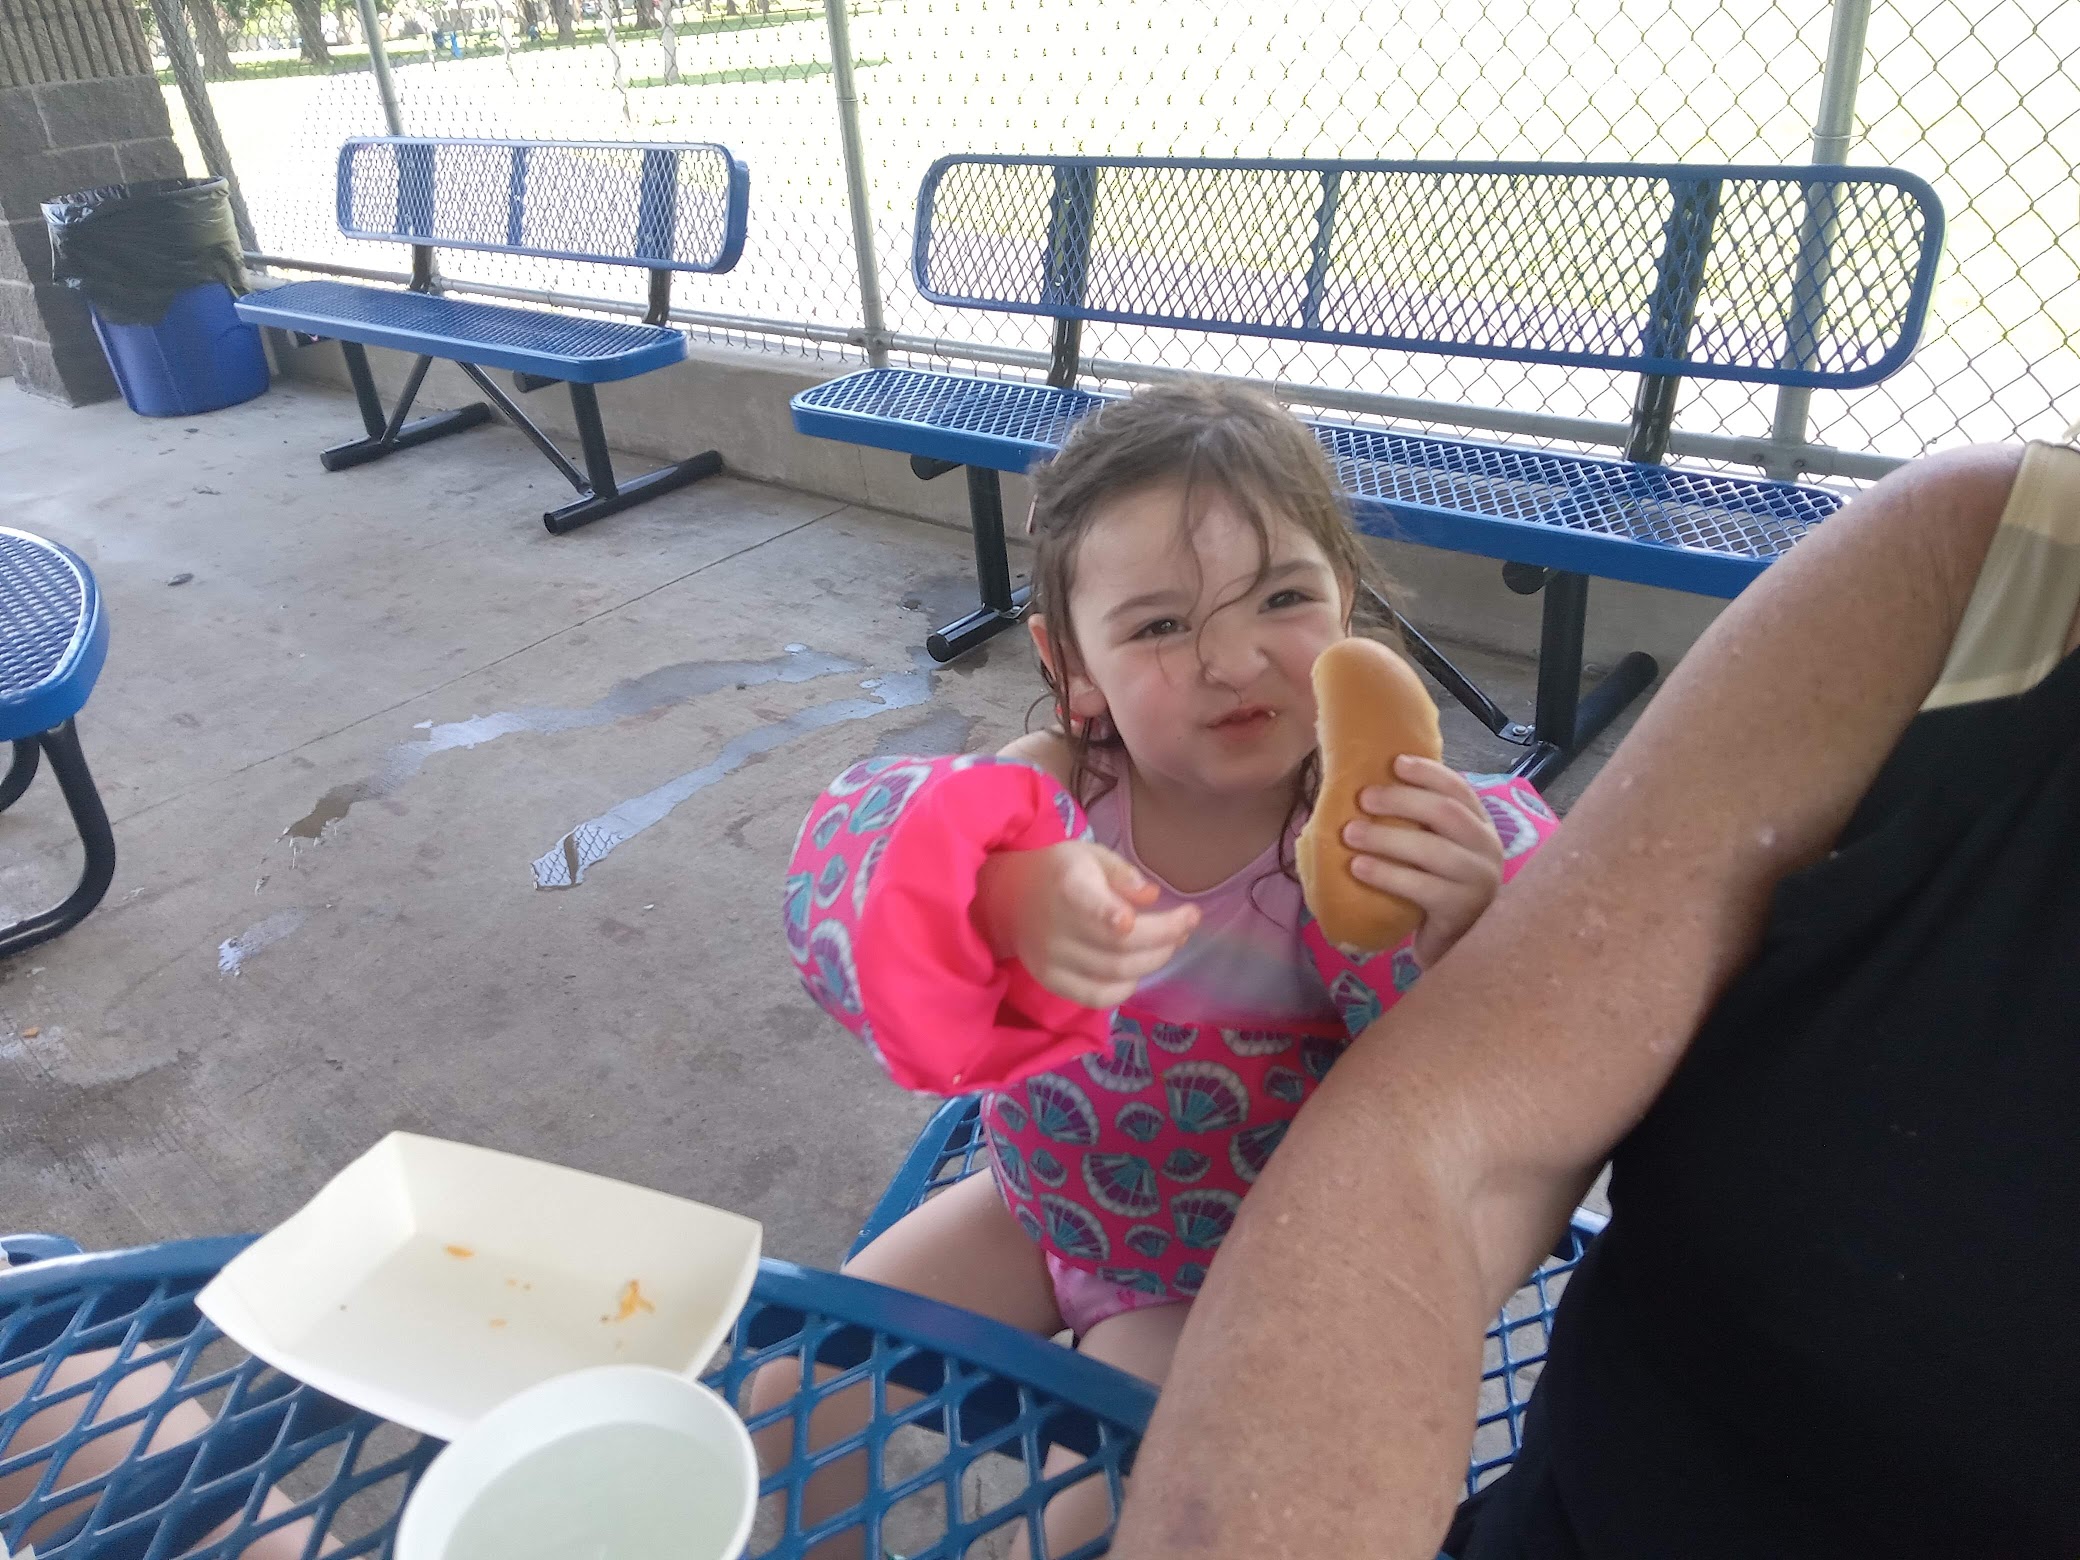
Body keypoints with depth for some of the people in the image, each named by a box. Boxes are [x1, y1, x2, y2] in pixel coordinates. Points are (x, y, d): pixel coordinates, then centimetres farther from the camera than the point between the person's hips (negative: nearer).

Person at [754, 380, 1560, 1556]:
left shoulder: (1388, 835, -26)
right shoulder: (1057, 796, -21)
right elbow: (851, 849, -37)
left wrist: (1452, 942, -52)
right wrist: (1007, 901, -59)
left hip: (1231, 1271, -2)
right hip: (1042, 1202, 3)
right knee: (790, 1403, 5)